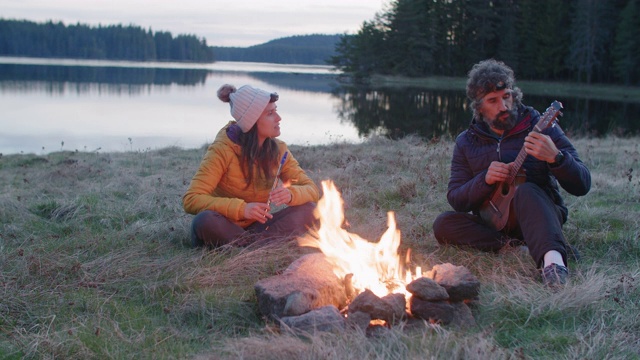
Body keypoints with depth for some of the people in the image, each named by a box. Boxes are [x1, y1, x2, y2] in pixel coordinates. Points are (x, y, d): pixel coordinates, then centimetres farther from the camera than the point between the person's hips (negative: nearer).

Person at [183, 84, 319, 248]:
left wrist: (290, 195, -29)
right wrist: (241, 208, -37)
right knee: (205, 220, -37)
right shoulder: (223, 149, -17)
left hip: (258, 226, 4)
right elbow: (190, 200, -24)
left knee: (309, 210, -17)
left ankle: (244, 246, -25)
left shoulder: (278, 150, -3)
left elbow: (312, 189, -5)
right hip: (223, 229, -4)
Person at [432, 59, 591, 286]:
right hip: (494, 223, 4)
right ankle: (519, 246, -28)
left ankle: (552, 259, -58)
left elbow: (582, 186, -11)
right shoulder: (467, 142, 4)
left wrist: (555, 158, -32)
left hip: (540, 215, -3)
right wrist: (485, 180, -20)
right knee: (444, 224, -21)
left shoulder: (541, 129, -5)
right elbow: (455, 199, 0)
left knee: (525, 191, -35)